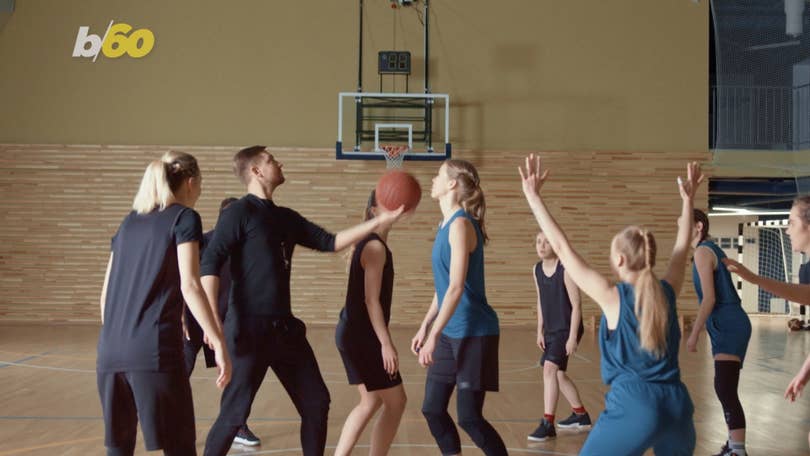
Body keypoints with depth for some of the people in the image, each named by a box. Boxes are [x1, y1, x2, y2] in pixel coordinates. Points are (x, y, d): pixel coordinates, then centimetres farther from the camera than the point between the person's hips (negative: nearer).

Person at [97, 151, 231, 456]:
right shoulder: (184, 217, 1)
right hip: (154, 348, -6)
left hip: (110, 349, 7)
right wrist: (219, 344, -11)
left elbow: (107, 289, 18)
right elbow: (189, 286, -11)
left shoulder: (129, 221, 19)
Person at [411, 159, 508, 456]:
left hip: (474, 333, -9)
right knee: (433, 410, 10)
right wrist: (425, 326, 19)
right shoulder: (446, 224, 11)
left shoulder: (461, 224, -17)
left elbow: (456, 287, -22)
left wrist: (434, 335, -22)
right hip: (450, 333, 9)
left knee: (469, 417, -5)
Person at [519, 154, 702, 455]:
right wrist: (688, 199, 37)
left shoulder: (613, 297, -6)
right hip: (676, 406, 6)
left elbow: (562, 248, -6)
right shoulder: (667, 292, 7)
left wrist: (533, 196, -3)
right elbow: (682, 247, 26)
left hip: (633, 406, -5)